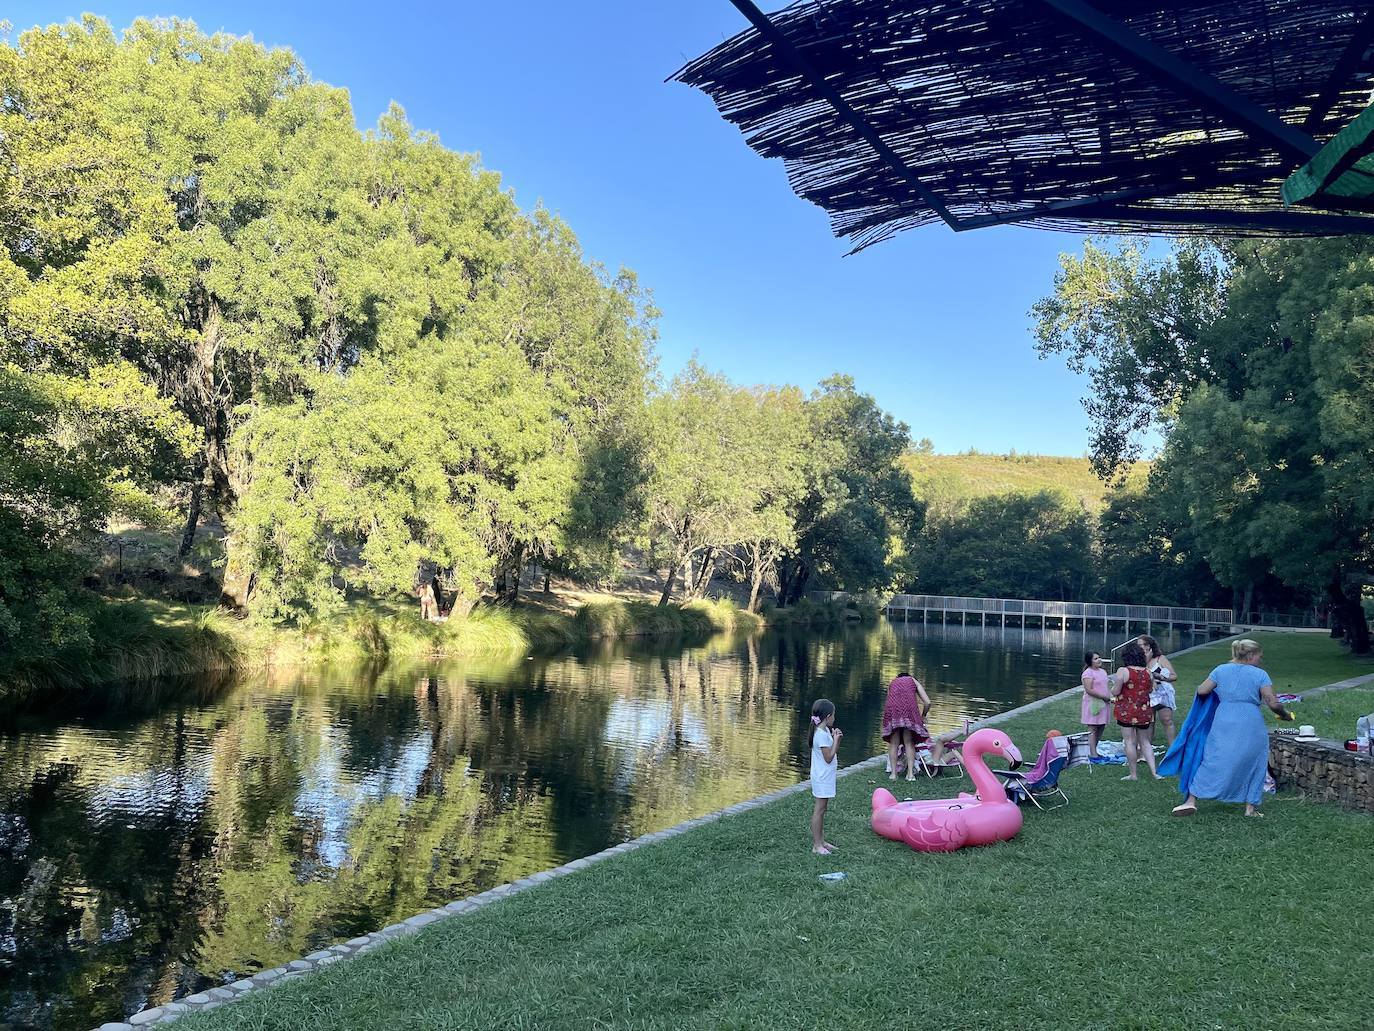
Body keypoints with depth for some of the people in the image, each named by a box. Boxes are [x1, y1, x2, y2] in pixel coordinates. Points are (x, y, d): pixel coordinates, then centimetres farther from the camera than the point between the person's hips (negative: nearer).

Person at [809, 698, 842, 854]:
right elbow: (828, 758, -21)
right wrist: (836, 739, -16)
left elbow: (834, 752, 16)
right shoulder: (822, 734, -21)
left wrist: (836, 738, 1)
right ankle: (816, 845, 1)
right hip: (823, 778, -10)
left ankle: (821, 840, 23)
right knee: (819, 810, -4)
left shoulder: (824, 731, 9)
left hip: (824, 777, 10)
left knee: (822, 809, 15)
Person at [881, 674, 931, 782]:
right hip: (909, 707, -1)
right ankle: (910, 773, 2)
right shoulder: (914, 681, 28)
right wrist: (923, 716, 35)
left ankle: (893, 773, 6)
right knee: (909, 742, 9)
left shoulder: (892, 683, 34)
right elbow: (927, 702, 18)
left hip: (892, 708, 1)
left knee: (894, 743, 9)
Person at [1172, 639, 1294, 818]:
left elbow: (1201, 691, 3)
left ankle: (1191, 800, -3)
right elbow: (1273, 703, -6)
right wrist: (1285, 715, 13)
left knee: (1212, 760, 3)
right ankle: (1251, 807, 15)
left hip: (1223, 724, 2)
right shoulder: (1260, 674, 0)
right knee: (1253, 764, 13)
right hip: (1251, 727, -2)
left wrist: (1217, 689, 24)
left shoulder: (1221, 670, 6)